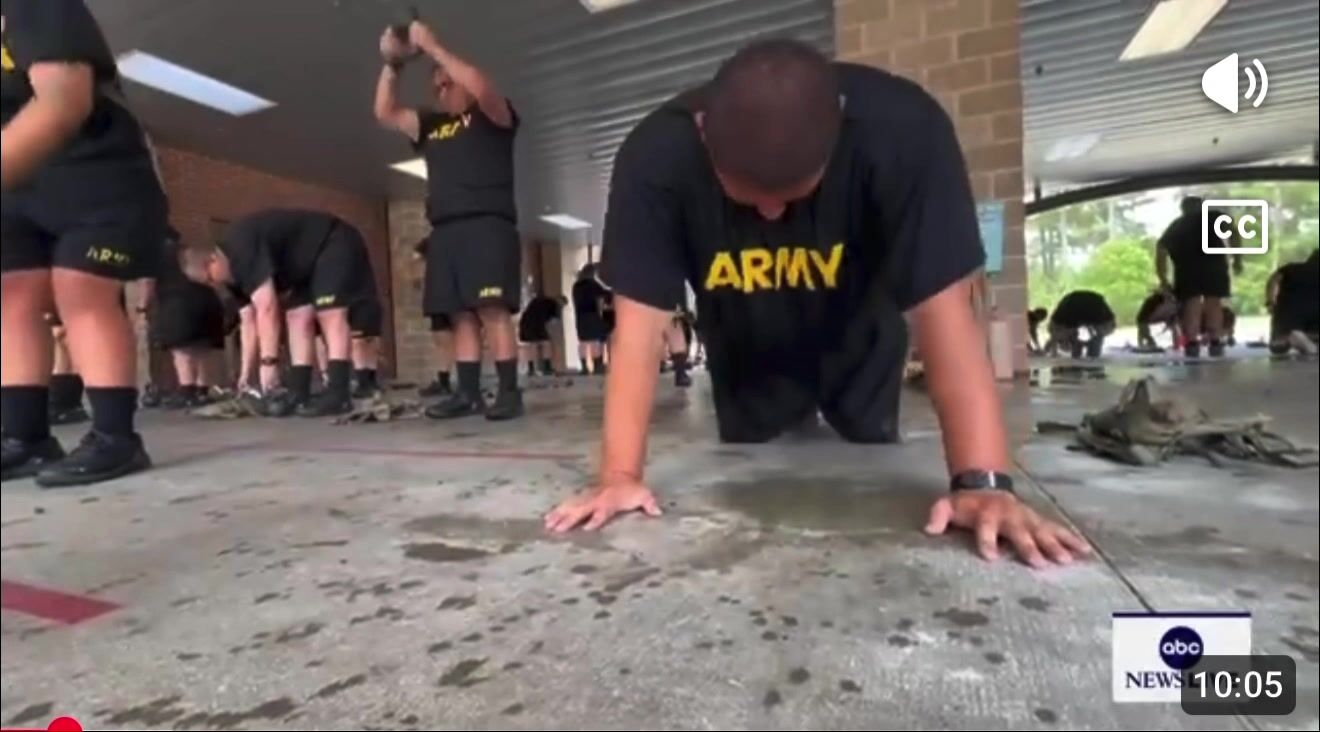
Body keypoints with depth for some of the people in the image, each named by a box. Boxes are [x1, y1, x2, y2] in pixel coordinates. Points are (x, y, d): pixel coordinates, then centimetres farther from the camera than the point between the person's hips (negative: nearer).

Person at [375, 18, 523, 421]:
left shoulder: (493, 115, 10)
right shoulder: (431, 125, 26)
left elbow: (482, 88, -11)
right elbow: (385, 113, 22)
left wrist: (433, 48, -7)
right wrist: (392, 63, 11)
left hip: (487, 224, -6)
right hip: (444, 230, 6)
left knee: (493, 309, -15)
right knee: (461, 315, 1)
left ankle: (509, 391, -13)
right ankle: (468, 392, 2)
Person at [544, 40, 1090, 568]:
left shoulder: (902, 132, -34)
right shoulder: (657, 157, -33)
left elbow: (943, 310, -36)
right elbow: (639, 325, -33)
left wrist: (982, 482, -42)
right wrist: (620, 477, -38)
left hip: (858, 351, 0)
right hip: (746, 362, 1)